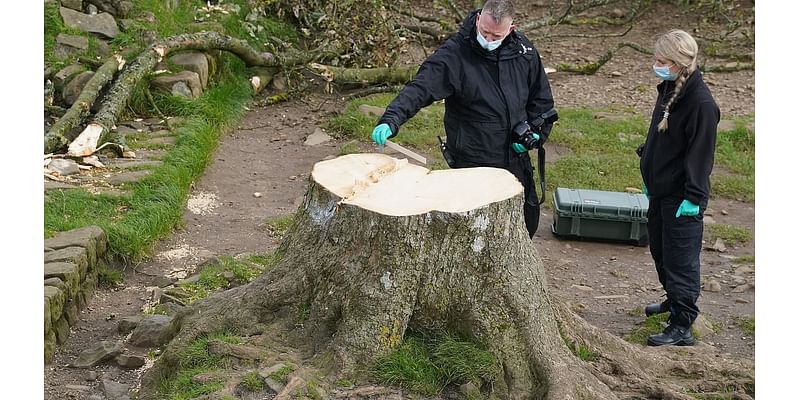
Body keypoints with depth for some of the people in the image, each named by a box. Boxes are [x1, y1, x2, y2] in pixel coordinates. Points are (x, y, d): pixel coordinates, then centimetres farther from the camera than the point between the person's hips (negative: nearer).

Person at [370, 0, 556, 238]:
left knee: (527, 221, 17)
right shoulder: (454, 54, -15)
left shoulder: (524, 51, 0)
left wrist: (536, 134, -1)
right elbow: (420, 89, -25)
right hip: (472, 164, -5)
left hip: (517, 162, 5)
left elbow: (541, 98, 12)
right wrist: (391, 120, -40)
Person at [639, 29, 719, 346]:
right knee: (660, 249, 22)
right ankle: (674, 300, 43)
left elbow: (701, 153, -21)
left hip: (681, 198, -9)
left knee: (681, 260, -2)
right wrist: (648, 176, 20)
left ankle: (682, 327, 7)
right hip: (660, 189, 9)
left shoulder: (701, 103, -23)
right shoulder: (668, 90, 4)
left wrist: (693, 197, -20)